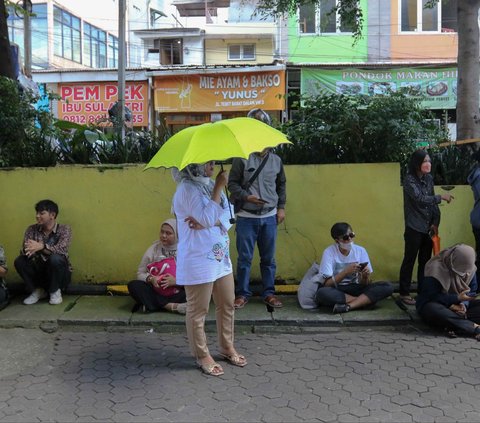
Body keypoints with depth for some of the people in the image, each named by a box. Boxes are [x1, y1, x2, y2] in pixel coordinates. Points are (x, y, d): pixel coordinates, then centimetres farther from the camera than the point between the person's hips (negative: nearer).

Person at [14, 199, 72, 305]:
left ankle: (55, 291, -9)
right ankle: (38, 290, 0)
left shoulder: (64, 229, -10)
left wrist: (42, 247, -43)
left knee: (55, 258, -33)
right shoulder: (32, 229, 0)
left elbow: (61, 250, -27)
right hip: (39, 271, 4)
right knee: (19, 261, -20)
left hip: (59, 274, -3)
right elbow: (24, 250, -11)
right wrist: (27, 251, -36)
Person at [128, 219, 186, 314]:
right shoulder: (153, 249, 4)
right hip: (156, 292, 2)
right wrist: (150, 279, -16)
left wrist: (176, 281, -24)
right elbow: (140, 273, 5)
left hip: (177, 292, -2)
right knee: (133, 285, -23)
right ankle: (171, 306, -33)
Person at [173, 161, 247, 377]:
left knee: (227, 304, 16)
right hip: (198, 260, -8)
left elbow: (229, 215, 2)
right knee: (198, 310, 5)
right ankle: (202, 355, 20)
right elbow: (208, 218, -23)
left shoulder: (211, 185, 9)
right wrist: (219, 187, -18)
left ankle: (227, 347, 33)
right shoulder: (187, 189, -15)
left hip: (221, 257, 8)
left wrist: (207, 222, -17)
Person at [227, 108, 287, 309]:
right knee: (244, 258, 3)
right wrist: (246, 196, -16)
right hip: (247, 217, -3)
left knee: (268, 258, 9)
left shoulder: (276, 160, 6)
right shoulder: (242, 159, -5)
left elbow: (282, 184, 16)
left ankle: (269, 293, 20)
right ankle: (242, 293, 15)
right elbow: (232, 183, -2)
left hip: (269, 217, 3)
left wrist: (281, 207, 10)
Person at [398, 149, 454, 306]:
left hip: (428, 228, 6)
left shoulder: (429, 179, 8)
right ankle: (404, 293, 7)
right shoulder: (409, 180, -12)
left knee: (425, 261, 12)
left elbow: (432, 202, 9)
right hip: (414, 228, -6)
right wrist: (441, 197, -21)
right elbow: (420, 198, -24)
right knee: (409, 261, -1)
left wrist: (435, 223, 2)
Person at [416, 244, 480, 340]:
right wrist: (457, 298, -28)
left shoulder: (470, 269, -6)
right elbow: (432, 296, -22)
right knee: (434, 310, -41)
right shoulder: (436, 269, -23)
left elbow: (472, 291, 2)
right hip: (433, 304, -6)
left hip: (457, 305, 6)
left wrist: (464, 304, -19)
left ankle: (453, 325, -33)